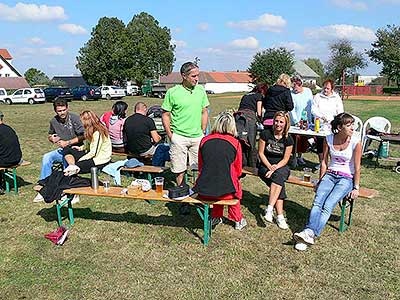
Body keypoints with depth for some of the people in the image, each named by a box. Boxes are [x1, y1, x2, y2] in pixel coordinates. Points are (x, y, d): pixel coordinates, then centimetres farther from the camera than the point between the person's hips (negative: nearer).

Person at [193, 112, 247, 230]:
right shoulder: (235, 143, -4)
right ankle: (237, 220, 44)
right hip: (225, 192, -2)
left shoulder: (205, 140, 2)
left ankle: (216, 217, 42)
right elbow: (238, 171, 7)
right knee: (236, 188, 31)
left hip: (203, 192, 3)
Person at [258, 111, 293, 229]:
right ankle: (280, 216, -30)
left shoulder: (288, 139, 0)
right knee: (280, 183, -29)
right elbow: (261, 153, -2)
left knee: (279, 175, -35)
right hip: (265, 166, -1)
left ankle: (269, 209, -38)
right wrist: (270, 167, -14)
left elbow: (285, 159, -1)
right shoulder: (265, 134, -3)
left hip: (281, 167, 1)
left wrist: (275, 168, -18)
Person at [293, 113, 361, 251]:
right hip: (330, 174, 3)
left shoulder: (355, 142, -8)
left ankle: (310, 234, -38)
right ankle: (309, 232, -36)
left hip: (347, 178, -3)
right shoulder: (328, 139, 1)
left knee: (328, 206, -25)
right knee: (317, 202, -23)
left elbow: (357, 168, -4)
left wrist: (356, 188, -2)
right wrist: (320, 181, 9)